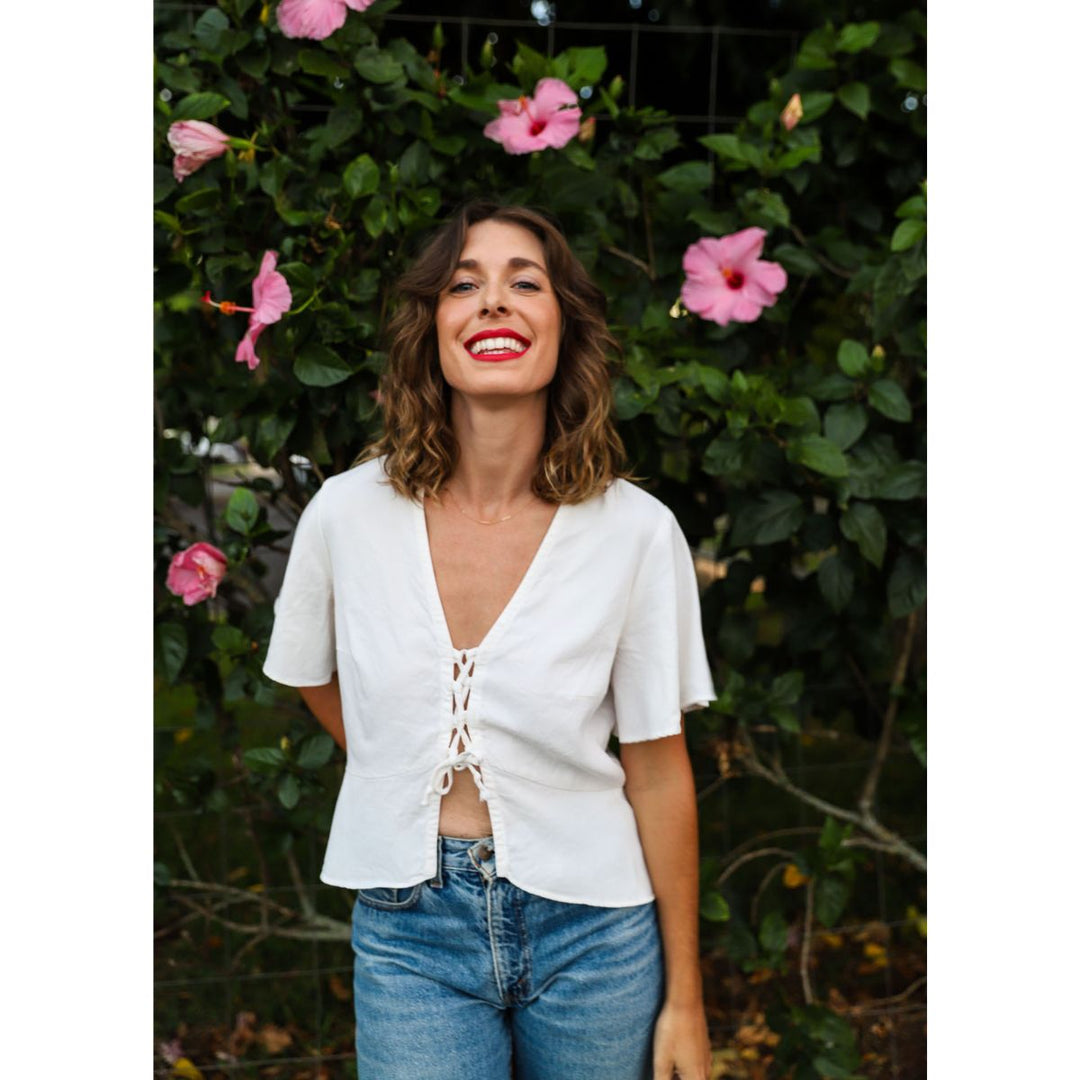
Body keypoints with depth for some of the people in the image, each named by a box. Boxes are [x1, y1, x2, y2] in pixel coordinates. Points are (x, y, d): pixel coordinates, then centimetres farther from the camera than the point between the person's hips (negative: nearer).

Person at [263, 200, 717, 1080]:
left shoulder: (637, 531, -11)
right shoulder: (349, 513, -8)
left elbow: (658, 771, -5)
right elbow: (313, 677, 12)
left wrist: (685, 998, -1)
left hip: (591, 931, 0)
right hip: (411, 931, 1)